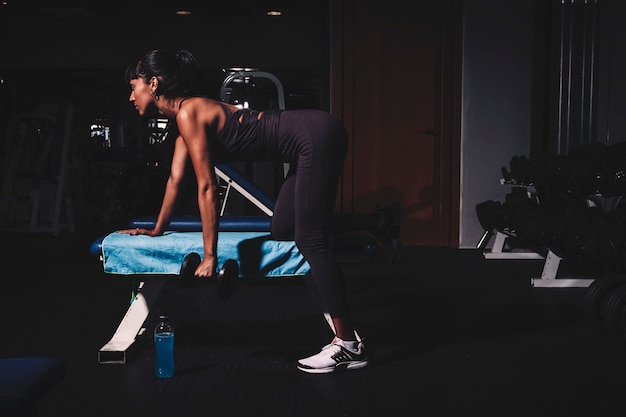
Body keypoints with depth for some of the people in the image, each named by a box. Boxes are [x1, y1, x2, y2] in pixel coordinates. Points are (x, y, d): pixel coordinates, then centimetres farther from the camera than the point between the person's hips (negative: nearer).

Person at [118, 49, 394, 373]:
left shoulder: (189, 113, -13)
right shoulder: (184, 114, 15)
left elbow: (207, 188, -16)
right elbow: (175, 178, 23)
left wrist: (210, 257, -13)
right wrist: (157, 230, 30)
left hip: (316, 137, -10)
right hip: (311, 141, 10)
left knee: (310, 241, -10)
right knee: (282, 233, 11)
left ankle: (349, 346, -4)